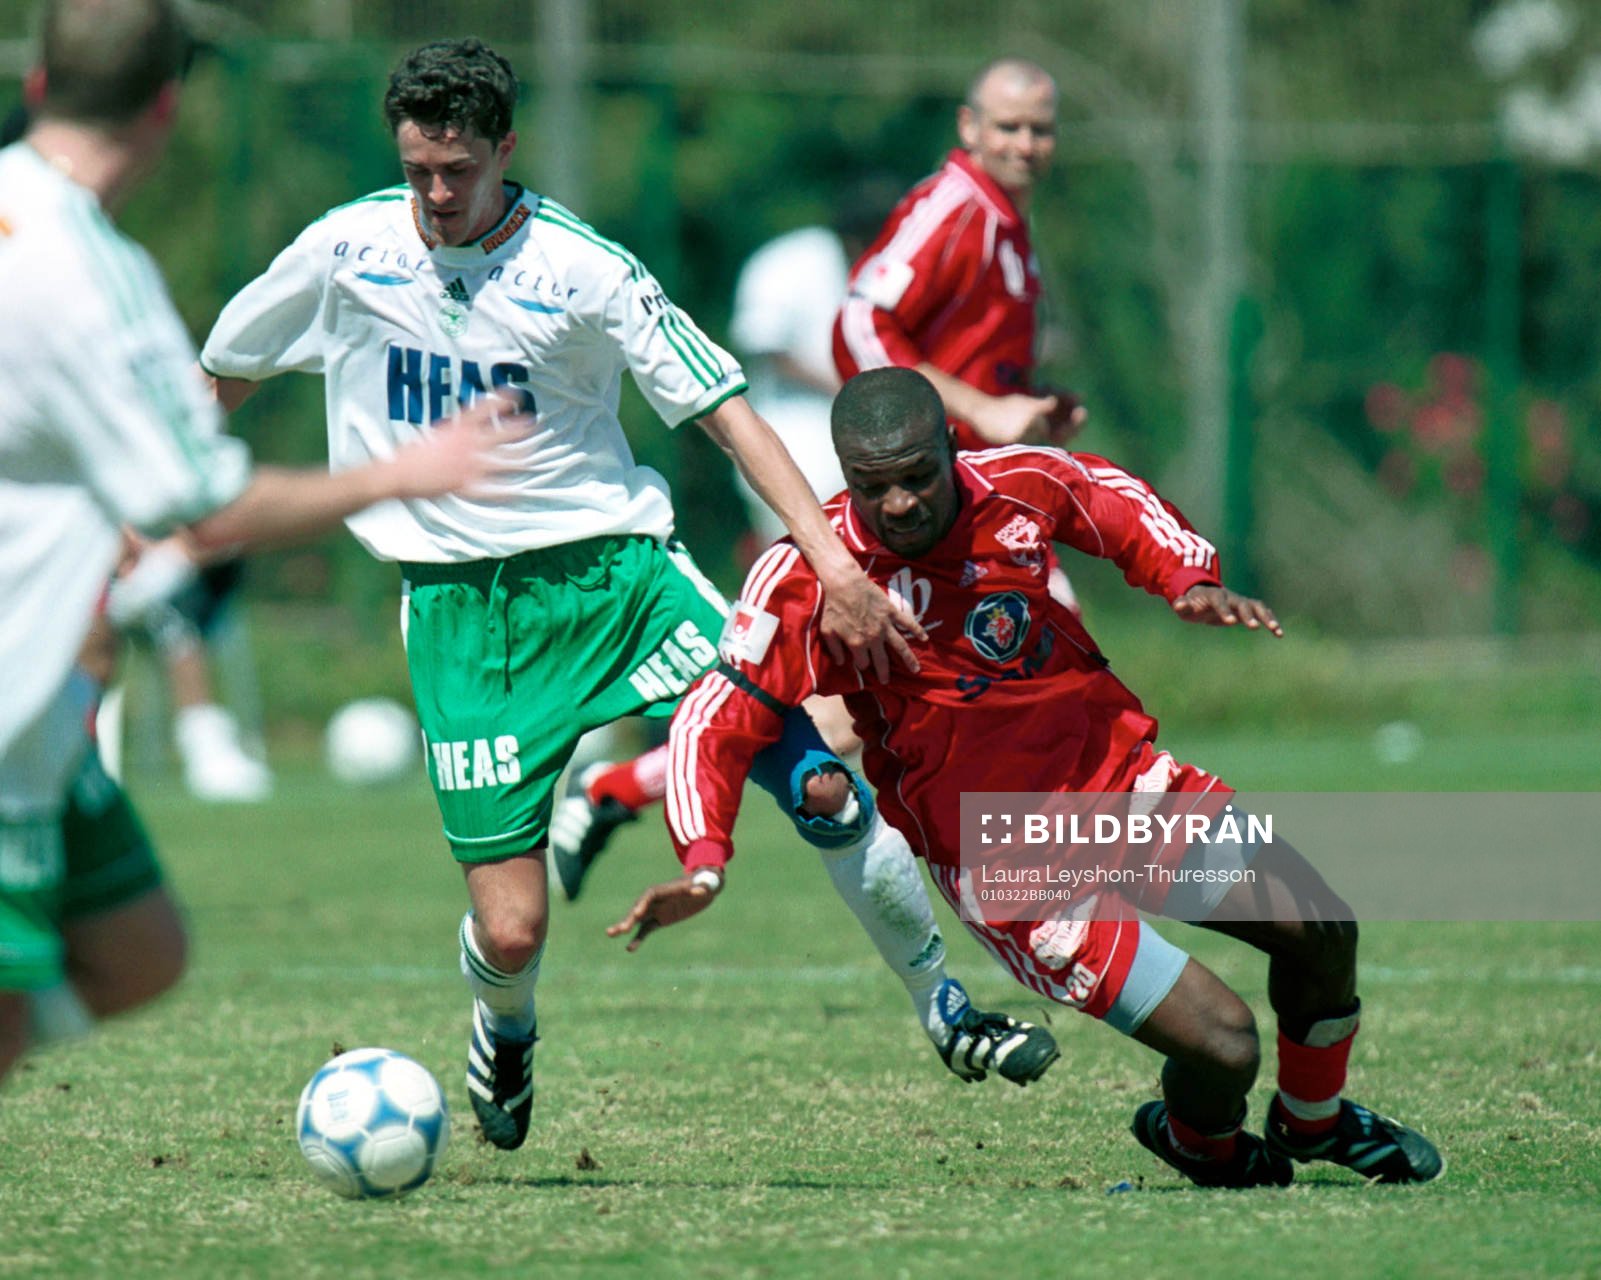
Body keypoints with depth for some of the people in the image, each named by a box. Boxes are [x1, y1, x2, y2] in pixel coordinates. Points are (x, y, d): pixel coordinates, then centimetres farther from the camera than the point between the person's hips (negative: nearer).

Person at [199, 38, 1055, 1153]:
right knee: (511, 930, -8)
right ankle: (505, 1032, 30)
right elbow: (222, 378, 15)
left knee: (820, 784, -15)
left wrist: (833, 562, -19)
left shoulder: (583, 269, -8)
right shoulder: (348, 251, -2)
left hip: (611, 568, 0)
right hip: (460, 607, 0)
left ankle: (946, 1013, 5)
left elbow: (725, 411, -8)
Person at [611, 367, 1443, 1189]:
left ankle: (1314, 1122, 37)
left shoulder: (1020, 488, -9)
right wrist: (704, 864, -28)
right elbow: (718, 720, -15)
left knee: (1320, 932, 6)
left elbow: (1116, 501, 13)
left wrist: (1190, 582, -4)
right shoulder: (810, 578, -20)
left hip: (1118, 776, 5)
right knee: (1222, 1047, -15)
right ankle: (1198, 1142, 23)